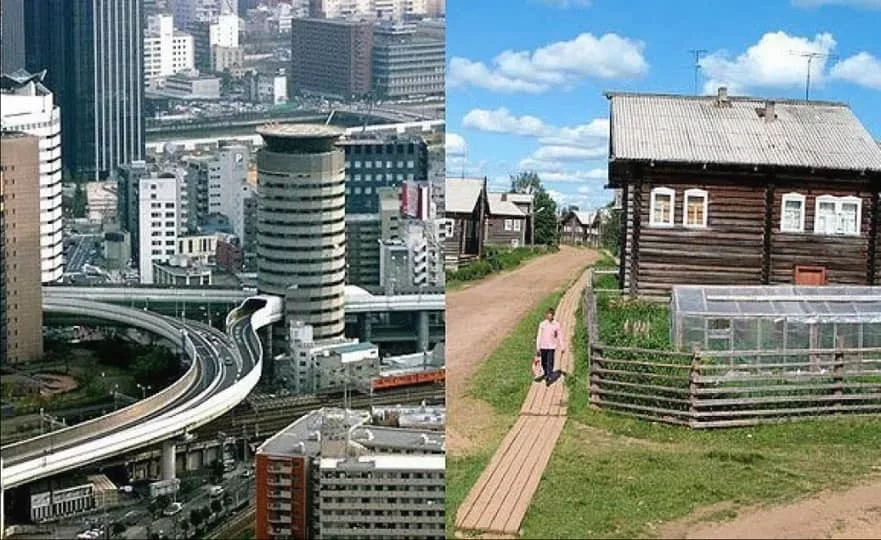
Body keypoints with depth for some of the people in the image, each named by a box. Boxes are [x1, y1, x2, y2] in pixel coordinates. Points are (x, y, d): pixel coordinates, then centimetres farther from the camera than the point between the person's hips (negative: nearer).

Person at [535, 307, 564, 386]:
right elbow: (539, 336, 4)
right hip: (543, 346, 2)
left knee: (550, 362, -10)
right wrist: (537, 348, 3)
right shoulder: (542, 324, 1)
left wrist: (561, 347, 4)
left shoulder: (556, 325, -1)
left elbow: (559, 336, 5)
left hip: (551, 346, -2)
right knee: (544, 362, 12)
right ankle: (546, 374, 33)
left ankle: (550, 377, -8)